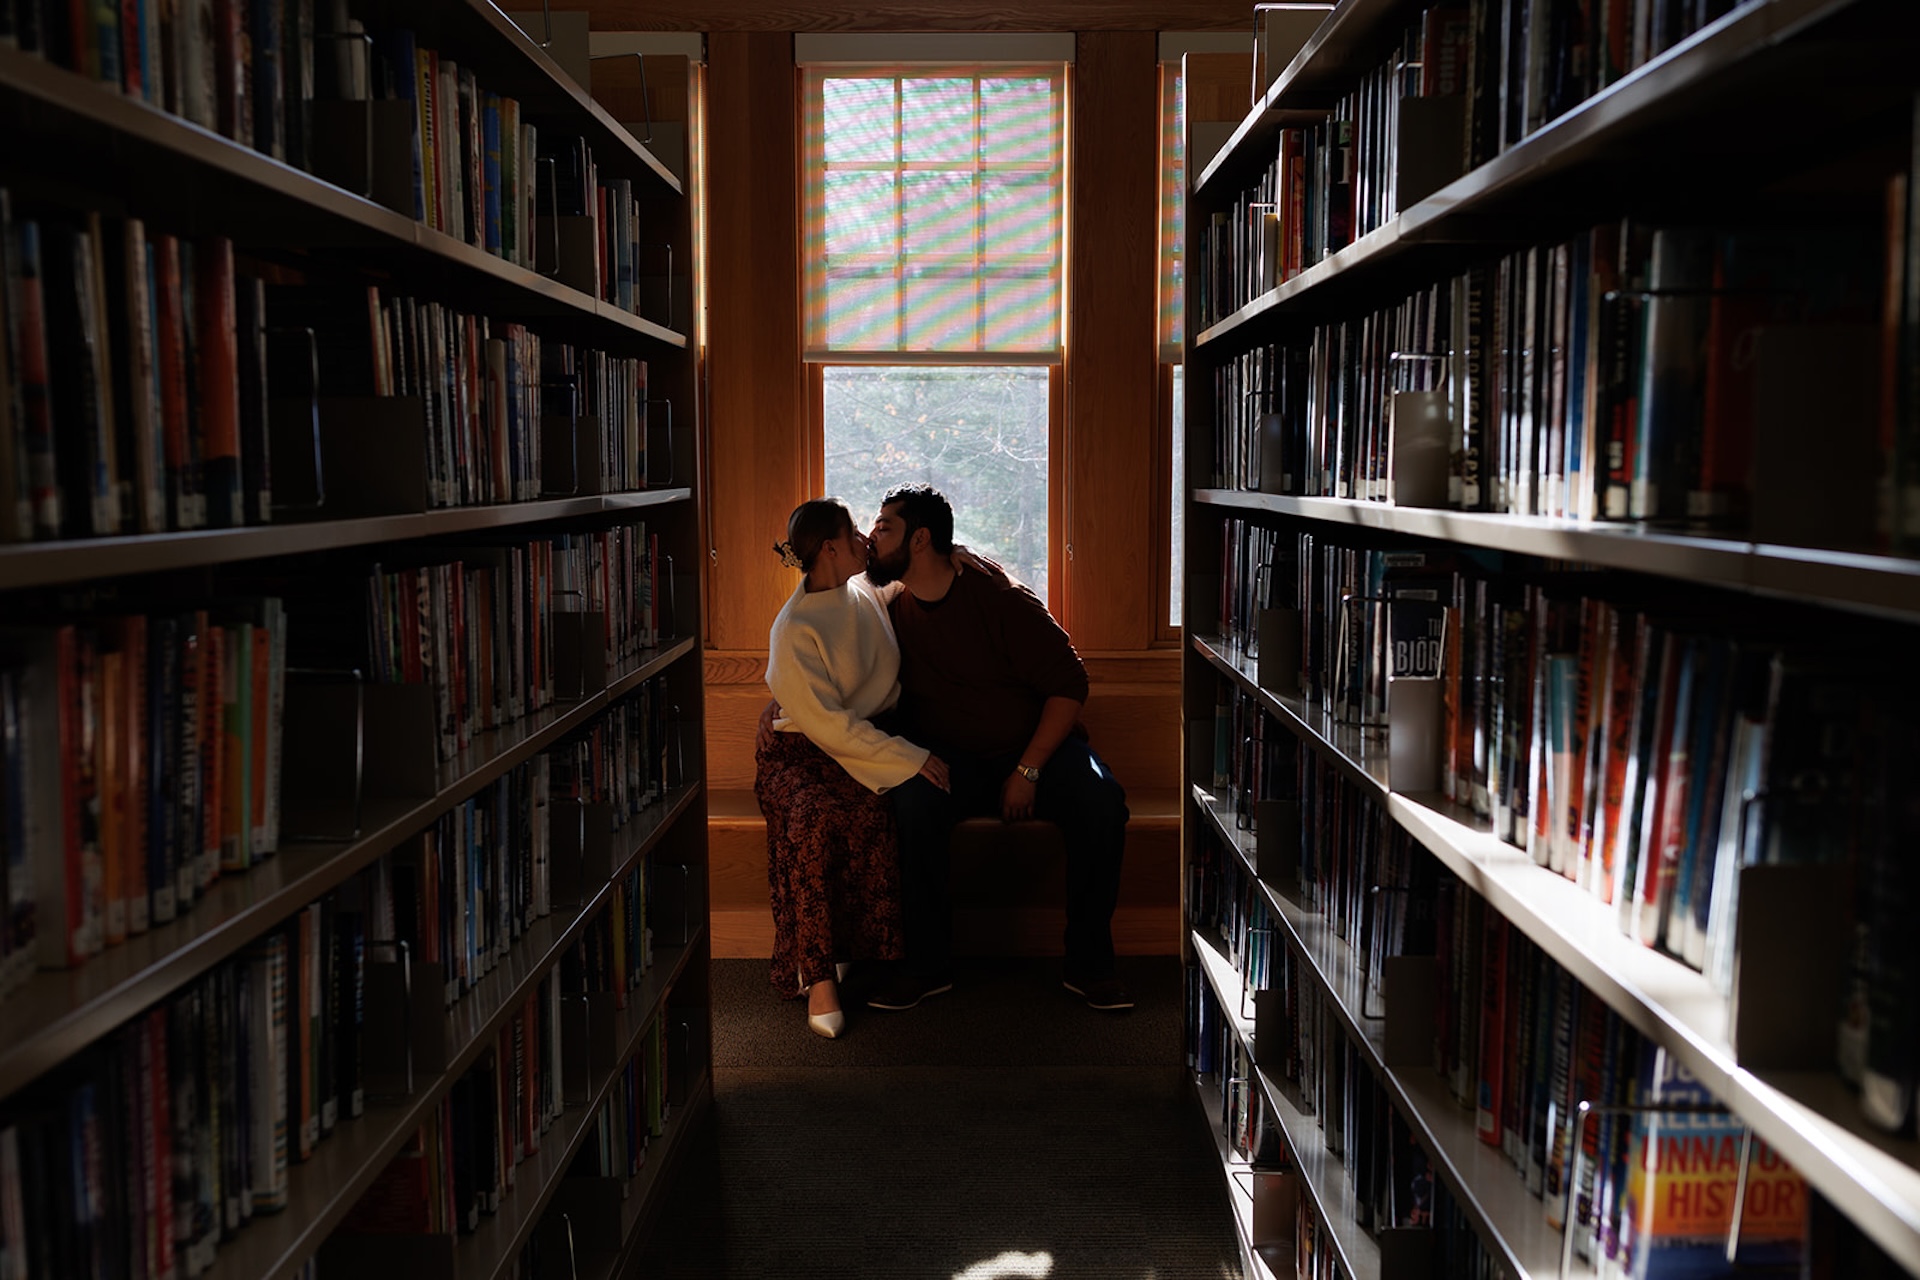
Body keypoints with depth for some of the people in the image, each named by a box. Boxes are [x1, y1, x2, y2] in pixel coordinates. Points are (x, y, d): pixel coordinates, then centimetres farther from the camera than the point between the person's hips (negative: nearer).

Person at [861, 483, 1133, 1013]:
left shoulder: (1000, 600, -8)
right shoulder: (890, 612, 4)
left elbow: (1068, 684, -8)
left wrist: (1027, 772, -16)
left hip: (1036, 750, -2)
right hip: (951, 761, 2)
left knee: (1100, 801, -30)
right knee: (913, 798, -31)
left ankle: (1087, 963, -15)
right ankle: (926, 963, -20)